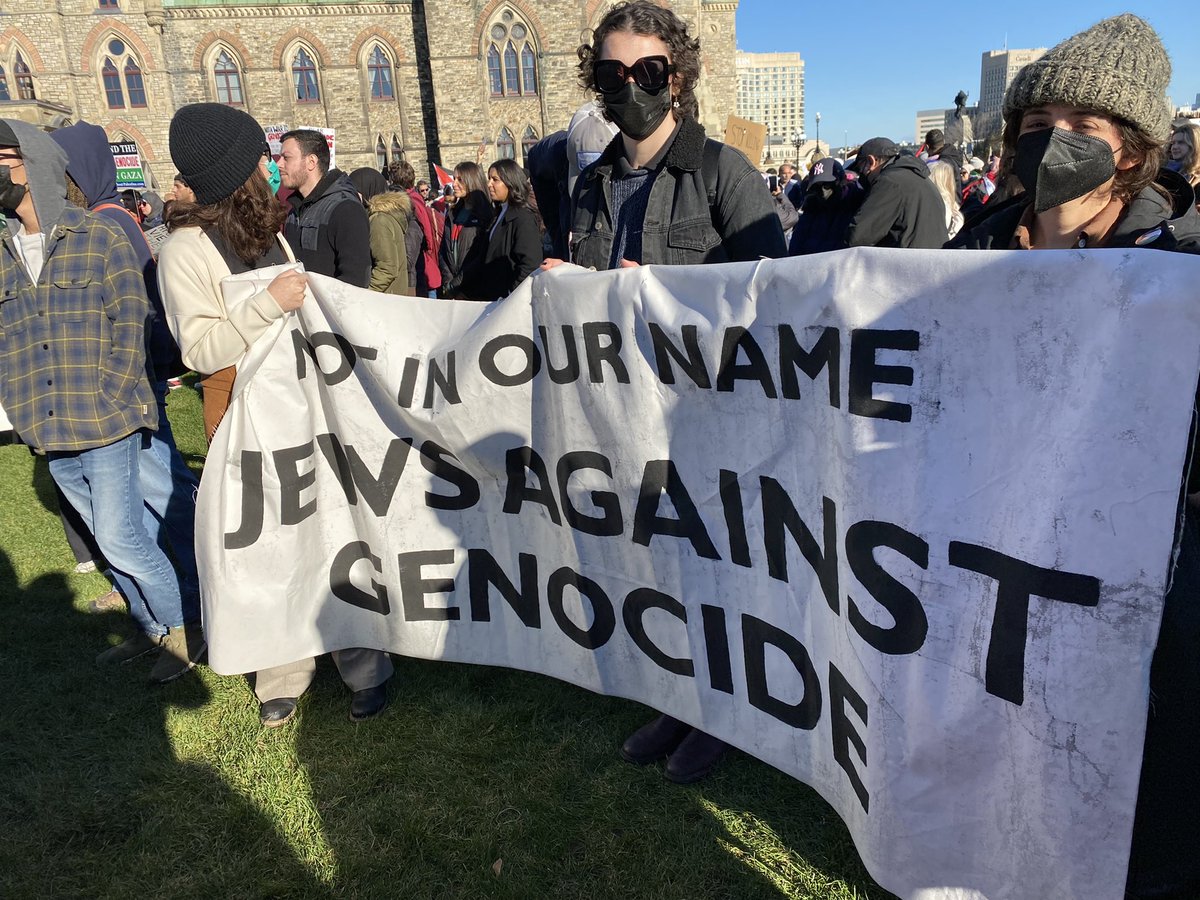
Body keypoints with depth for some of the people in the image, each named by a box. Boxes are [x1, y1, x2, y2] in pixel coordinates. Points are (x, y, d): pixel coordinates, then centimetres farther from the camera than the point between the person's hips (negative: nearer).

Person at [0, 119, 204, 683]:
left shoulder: (99, 238, -5)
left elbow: (129, 327, -7)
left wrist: (103, 403, -12)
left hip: (107, 424, -5)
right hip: (50, 434, 6)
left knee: (120, 539, -5)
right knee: (114, 536, 15)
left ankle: (186, 625, 15)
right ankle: (153, 628, 31)